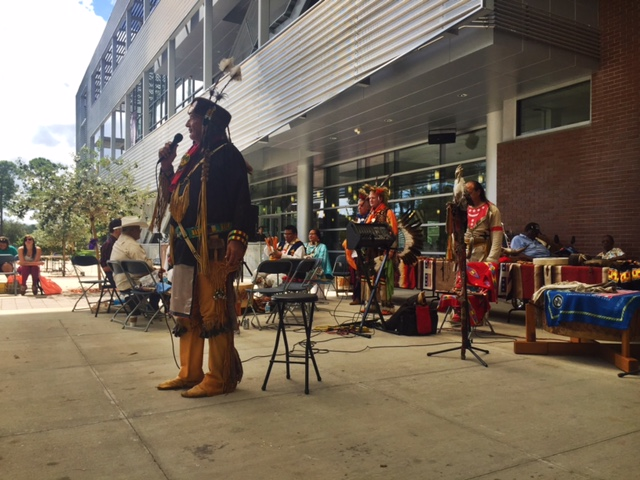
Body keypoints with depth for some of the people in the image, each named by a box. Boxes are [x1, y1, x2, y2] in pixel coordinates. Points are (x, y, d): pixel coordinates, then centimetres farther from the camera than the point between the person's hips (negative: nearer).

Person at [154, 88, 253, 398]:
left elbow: (241, 201, -12)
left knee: (214, 313, -6)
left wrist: (238, 238, -24)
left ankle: (220, 378, 3)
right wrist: (167, 167, 13)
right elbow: (174, 196, 25)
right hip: (186, 247, 9)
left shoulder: (226, 154, -3)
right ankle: (190, 373, 22)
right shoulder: (192, 157, 22)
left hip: (213, 247, -9)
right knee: (186, 312, 12)